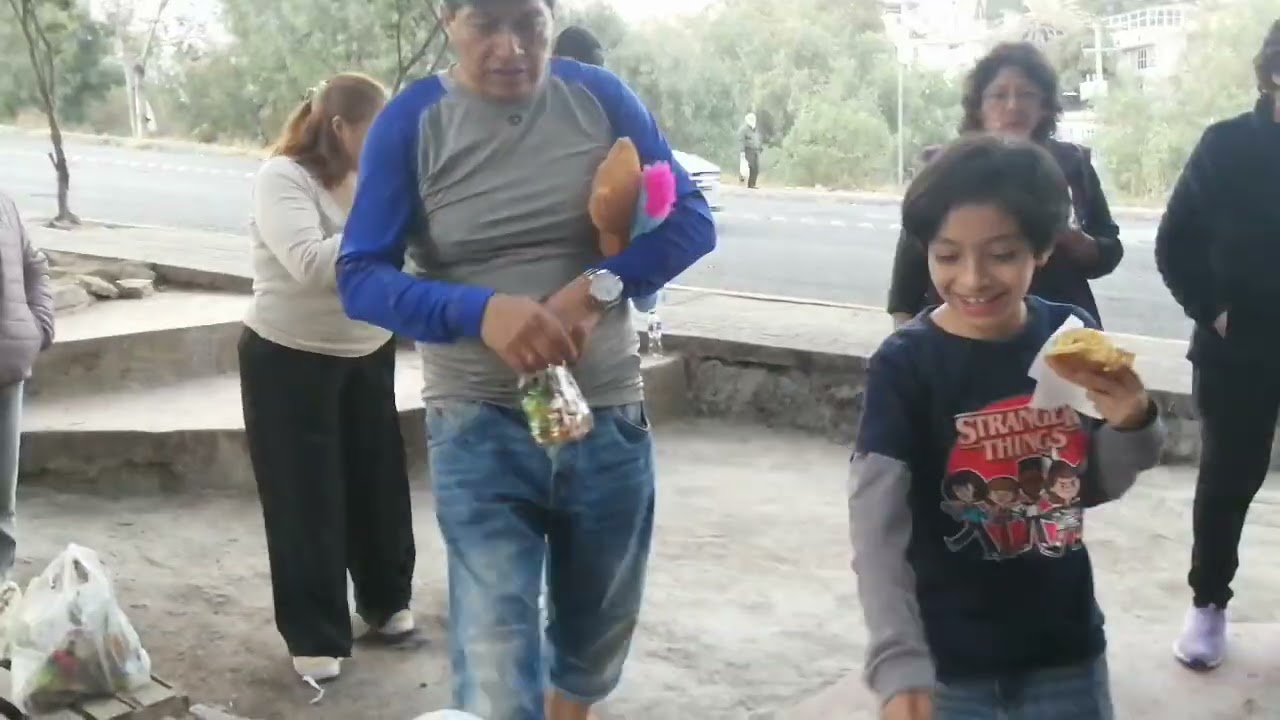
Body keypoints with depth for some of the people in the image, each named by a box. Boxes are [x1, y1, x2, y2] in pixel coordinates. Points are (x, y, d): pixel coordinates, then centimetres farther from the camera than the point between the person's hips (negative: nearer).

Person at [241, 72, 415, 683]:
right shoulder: (282, 176, -16)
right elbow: (311, 264, -31)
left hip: (368, 354, 6)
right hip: (291, 362, -6)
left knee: (378, 482, 15)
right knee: (307, 499, 3)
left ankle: (386, 599, 35)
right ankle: (314, 634, 16)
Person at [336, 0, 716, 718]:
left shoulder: (600, 97, -2)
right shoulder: (412, 122, -7)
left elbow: (692, 220, -3)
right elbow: (361, 277, -11)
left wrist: (597, 287, -22)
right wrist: (482, 310, -29)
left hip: (609, 420, 3)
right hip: (479, 428, -2)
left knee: (599, 636, 23)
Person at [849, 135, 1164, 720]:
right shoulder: (904, 365, -17)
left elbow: (1094, 487, 6)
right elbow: (876, 527, -23)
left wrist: (1131, 424, -13)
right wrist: (899, 666, -34)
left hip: (1065, 649, 3)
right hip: (948, 659, -3)